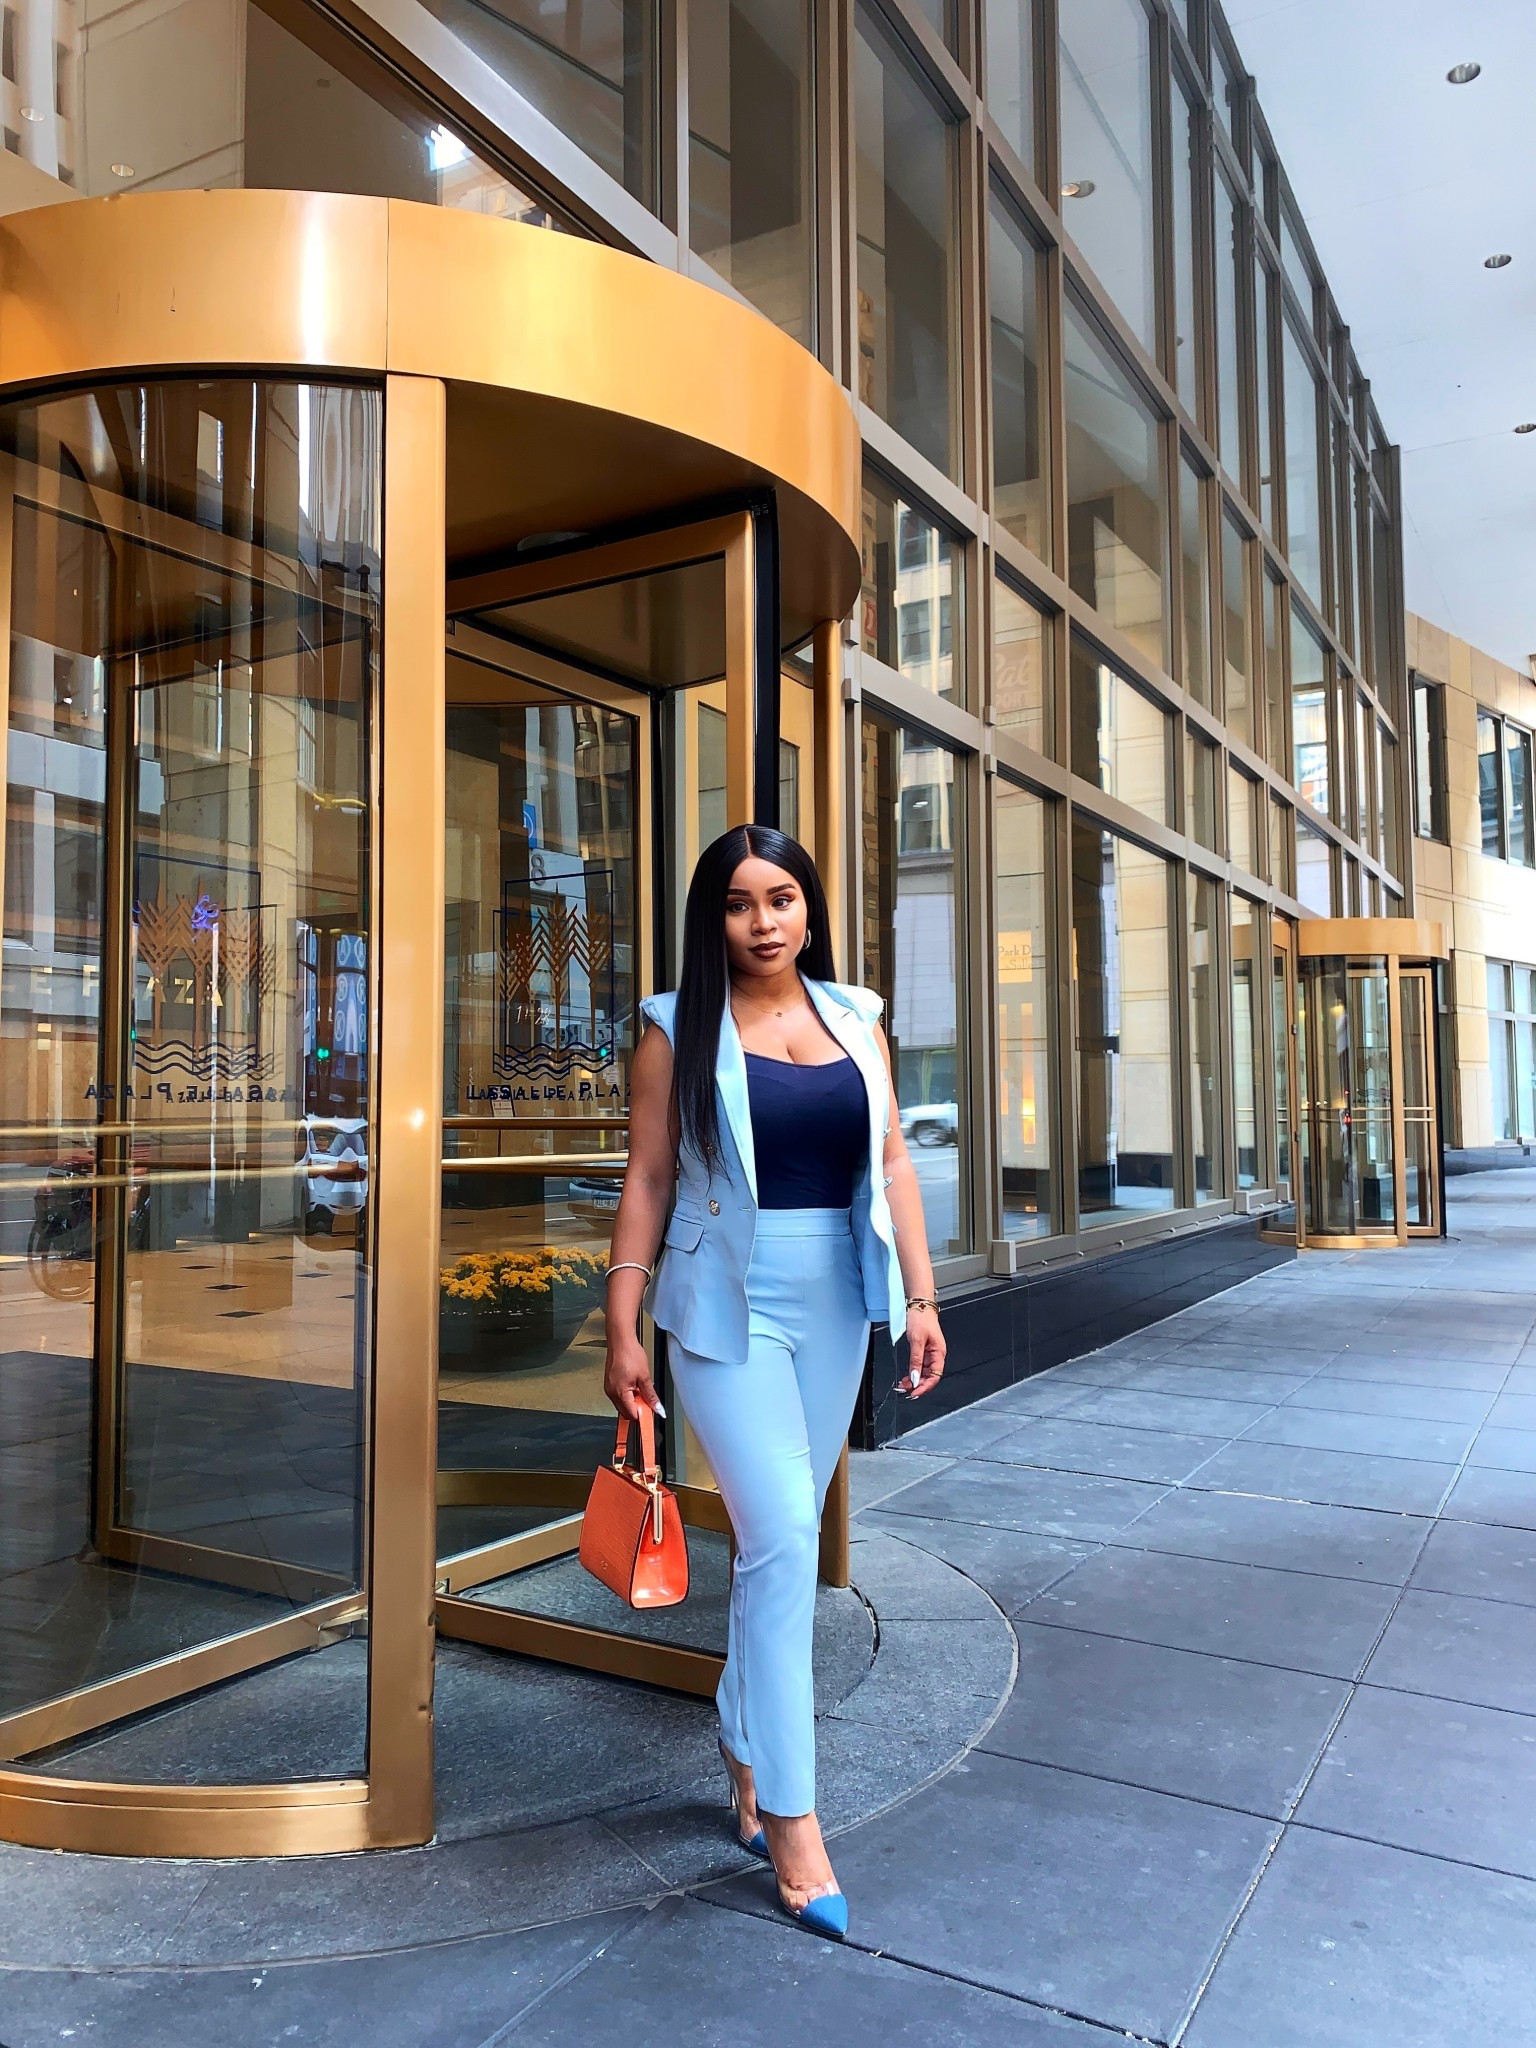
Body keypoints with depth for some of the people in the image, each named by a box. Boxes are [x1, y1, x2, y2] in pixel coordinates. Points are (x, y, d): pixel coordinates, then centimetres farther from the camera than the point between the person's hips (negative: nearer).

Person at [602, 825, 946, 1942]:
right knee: (784, 1537, -9)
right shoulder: (680, 1029, -2)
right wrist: (623, 1328, -5)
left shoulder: (855, 1018, 8)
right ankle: (792, 1818, 4)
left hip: (836, 1302, 4)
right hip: (727, 1304, -4)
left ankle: (745, 1746, 32)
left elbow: (892, 1161, 8)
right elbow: (648, 1177, -3)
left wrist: (920, 1295, 2)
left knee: (782, 1536, 12)